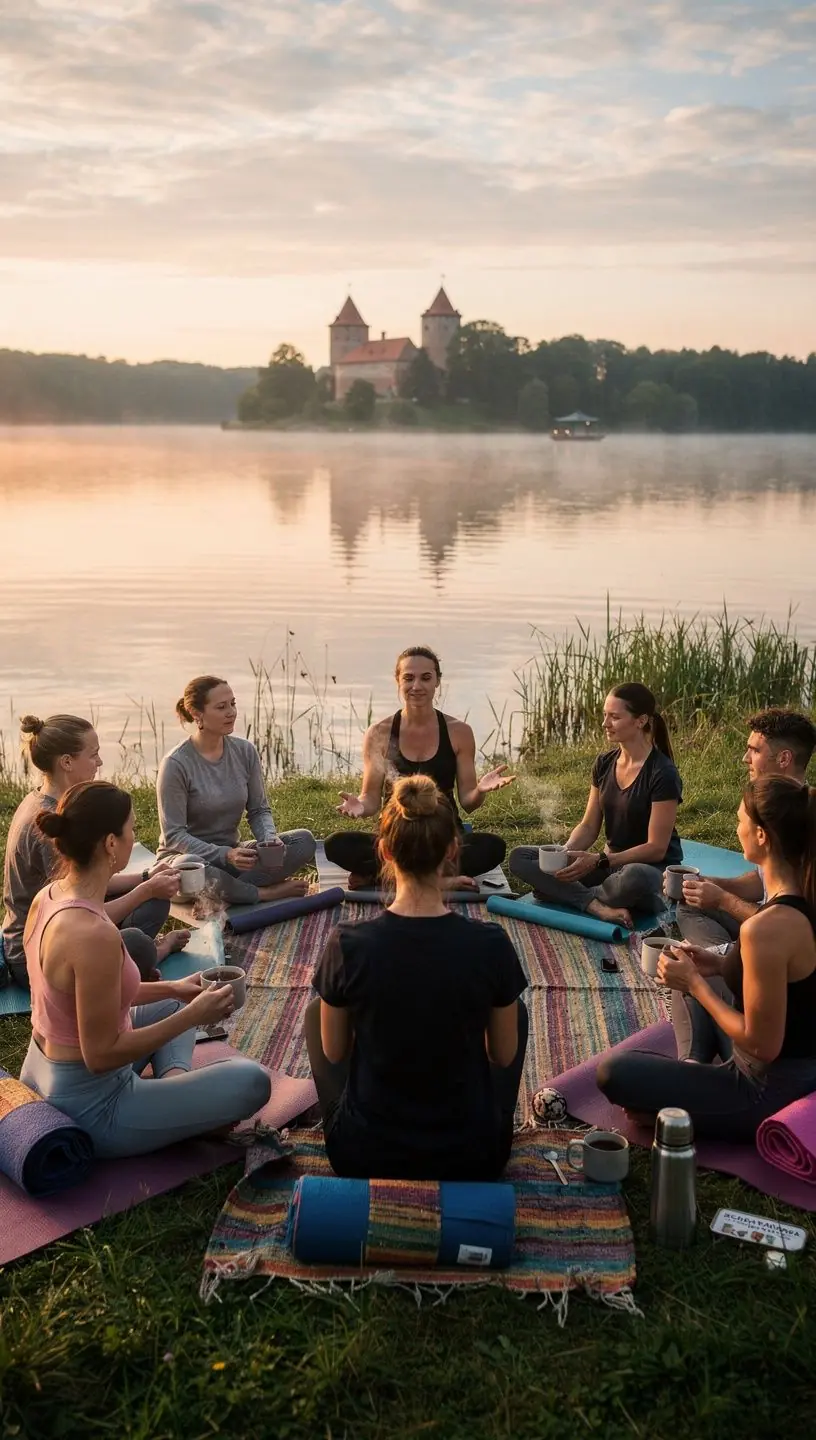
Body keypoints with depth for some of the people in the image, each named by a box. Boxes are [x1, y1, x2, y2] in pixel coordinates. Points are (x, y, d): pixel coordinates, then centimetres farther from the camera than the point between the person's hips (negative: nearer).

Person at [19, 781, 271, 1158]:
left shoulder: (48, 898, -2)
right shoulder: (94, 934, -31)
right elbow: (102, 1054, -25)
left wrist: (172, 988, 11)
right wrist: (193, 1016, -17)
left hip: (42, 1077, 9)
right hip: (89, 1108, -9)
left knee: (171, 1002, 28)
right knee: (252, 1081, -10)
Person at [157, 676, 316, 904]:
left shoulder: (245, 751, -1)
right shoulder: (176, 764, -16)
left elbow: (259, 810, 6)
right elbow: (174, 835, -17)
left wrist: (270, 838, -17)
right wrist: (225, 854, -30)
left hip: (233, 853, 5)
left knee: (304, 840, -14)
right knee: (210, 877, -42)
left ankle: (237, 888, -21)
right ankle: (269, 892, -14)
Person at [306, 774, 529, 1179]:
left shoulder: (347, 945, -19)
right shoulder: (491, 945, -18)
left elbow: (333, 1053, -3)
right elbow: (505, 1056, -3)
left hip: (364, 1156, 0)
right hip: (472, 1159, 0)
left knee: (316, 1009, 25)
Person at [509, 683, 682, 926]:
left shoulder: (662, 773, -16)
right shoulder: (604, 763, 4)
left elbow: (656, 848, -17)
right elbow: (589, 827, 6)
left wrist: (598, 861, -26)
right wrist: (566, 852, -15)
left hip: (652, 869, -7)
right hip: (610, 864, 7)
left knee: (633, 878, -44)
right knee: (520, 857, -8)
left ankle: (570, 895, -14)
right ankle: (599, 906, -26)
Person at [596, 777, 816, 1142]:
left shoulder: (766, 928, -33)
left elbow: (762, 1045, -25)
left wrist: (695, 983, -16)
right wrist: (721, 965, 4)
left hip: (769, 1091, -9)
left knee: (612, 1073, -5)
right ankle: (698, 1067, 17)